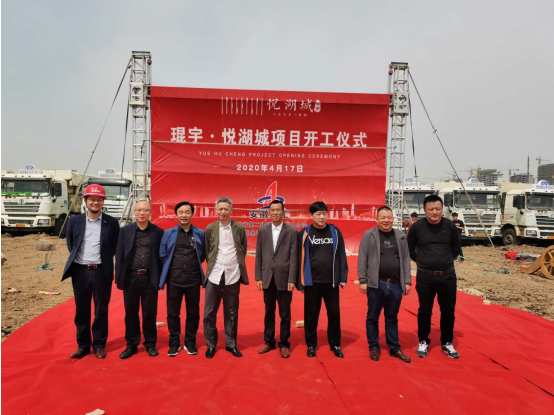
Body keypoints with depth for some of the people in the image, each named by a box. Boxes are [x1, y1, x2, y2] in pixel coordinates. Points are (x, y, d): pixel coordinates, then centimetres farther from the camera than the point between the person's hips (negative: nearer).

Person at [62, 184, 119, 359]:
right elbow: (71, 246, 14)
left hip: (101, 272, -2)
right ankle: (83, 345, 26)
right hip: (80, 271, 2)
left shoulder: (112, 223, -4)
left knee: (101, 311, 8)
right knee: (81, 311, 12)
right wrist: (79, 258, 13)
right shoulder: (74, 221, 2)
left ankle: (99, 345, 22)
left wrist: (103, 259, 9)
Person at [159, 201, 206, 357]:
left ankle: (190, 342, 26)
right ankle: (174, 343, 25)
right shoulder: (168, 233, 2)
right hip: (174, 280, 0)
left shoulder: (200, 234, 2)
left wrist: (194, 266, 7)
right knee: (173, 313, 9)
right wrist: (172, 268, 9)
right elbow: (162, 255, 7)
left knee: (193, 313, 10)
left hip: (193, 280, 0)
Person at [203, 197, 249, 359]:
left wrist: (237, 263, 9)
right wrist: (212, 264, 9)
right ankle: (211, 344, 21)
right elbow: (206, 250, 10)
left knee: (231, 312, 10)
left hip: (233, 275, 0)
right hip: (214, 274, 0)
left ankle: (231, 344, 23)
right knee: (209, 312, 4)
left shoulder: (239, 228, 1)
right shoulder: (210, 228, 2)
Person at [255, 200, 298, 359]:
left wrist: (292, 279, -10)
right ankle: (268, 341, 27)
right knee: (269, 312, 13)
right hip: (267, 278, 2)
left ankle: (284, 343, 21)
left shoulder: (292, 231, -2)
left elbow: (294, 257, -5)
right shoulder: (263, 231, 6)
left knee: (285, 313, 8)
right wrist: (258, 277, 1)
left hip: (284, 278, -2)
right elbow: (258, 256, 6)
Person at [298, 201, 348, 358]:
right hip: (312, 282, -1)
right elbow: (300, 258, -2)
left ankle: (335, 344, 29)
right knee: (311, 314, 10)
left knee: (334, 313, 11)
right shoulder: (304, 233, -3)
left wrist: (343, 277, 3)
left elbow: (341, 255, 5)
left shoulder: (335, 231, 1)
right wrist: (300, 281, -4)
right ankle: (311, 344, 27)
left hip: (331, 282, 2)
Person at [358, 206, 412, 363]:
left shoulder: (400, 236, 8)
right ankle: (374, 347, 24)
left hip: (395, 284, 3)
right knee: (372, 317, 9)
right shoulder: (369, 235, -3)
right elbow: (362, 259, -5)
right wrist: (362, 280, -8)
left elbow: (406, 260, 10)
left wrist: (407, 281, 6)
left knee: (392, 318, 15)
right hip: (376, 284, -3)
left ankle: (394, 348, 28)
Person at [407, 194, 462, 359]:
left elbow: (456, 249, 10)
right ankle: (423, 342, 27)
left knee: (448, 311, 12)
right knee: (424, 311, 10)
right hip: (425, 276, -2)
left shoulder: (450, 225, -3)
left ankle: (447, 343, 30)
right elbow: (409, 249, 5)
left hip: (448, 276, 2)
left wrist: (446, 261, 4)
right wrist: (422, 261, 1)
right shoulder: (417, 226, -7)